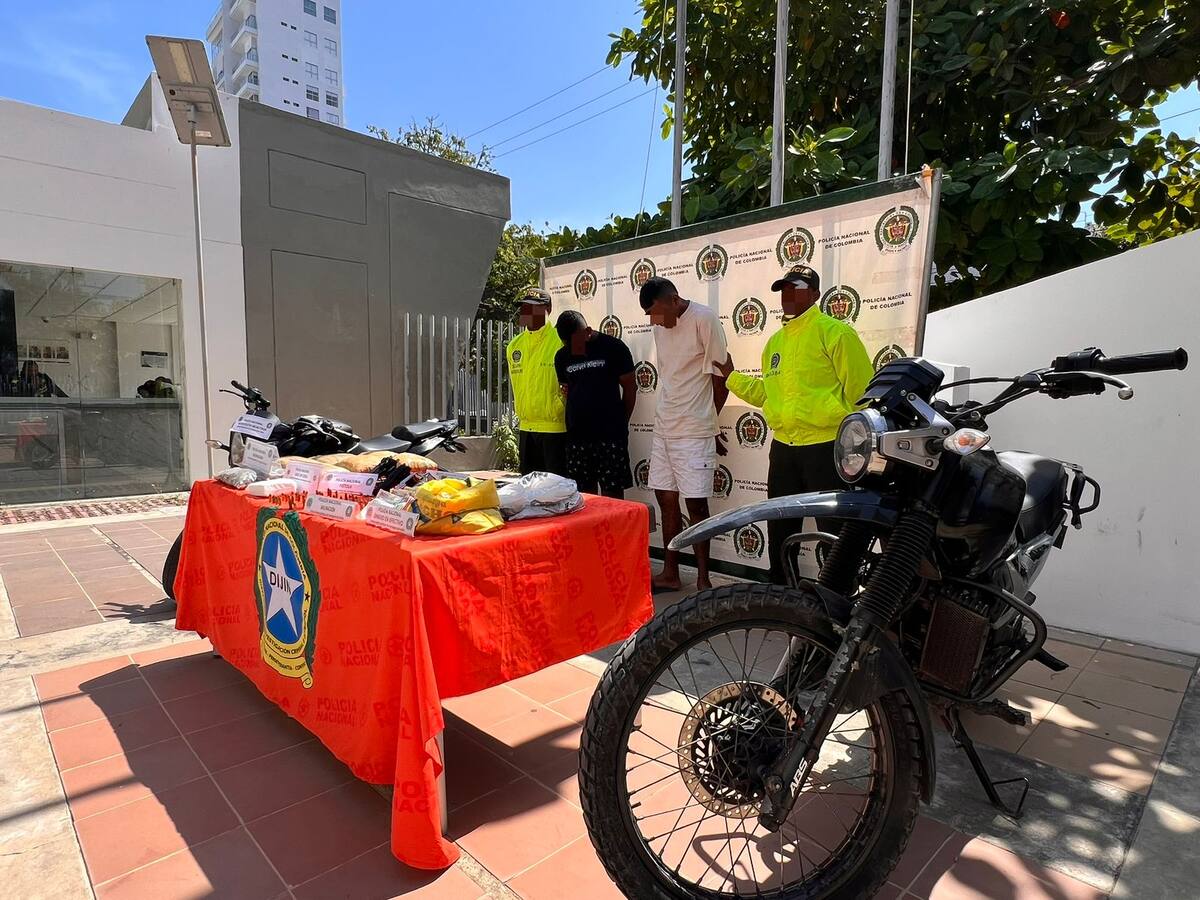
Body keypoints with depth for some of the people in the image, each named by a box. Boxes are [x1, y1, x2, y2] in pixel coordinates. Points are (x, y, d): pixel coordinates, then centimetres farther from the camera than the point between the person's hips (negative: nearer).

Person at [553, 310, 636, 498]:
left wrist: (621, 424, 4)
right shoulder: (562, 357, 9)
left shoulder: (613, 348, -4)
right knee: (584, 493, 8)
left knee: (613, 493, -1)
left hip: (610, 435, -4)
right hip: (576, 436, 4)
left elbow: (630, 388, 2)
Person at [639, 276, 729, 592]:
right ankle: (670, 573, 22)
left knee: (696, 503, -1)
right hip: (663, 428, 7)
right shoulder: (660, 326, 10)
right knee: (666, 499, 10)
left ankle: (703, 579, 12)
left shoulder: (704, 319, -11)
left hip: (694, 432, -7)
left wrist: (705, 418, 5)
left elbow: (720, 375, -8)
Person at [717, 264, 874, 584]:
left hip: (826, 447, -7)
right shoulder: (775, 341, 16)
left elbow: (860, 389, -12)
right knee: (780, 533, 17)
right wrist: (732, 377, 18)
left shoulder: (834, 332, -8)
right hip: (784, 448, 8)